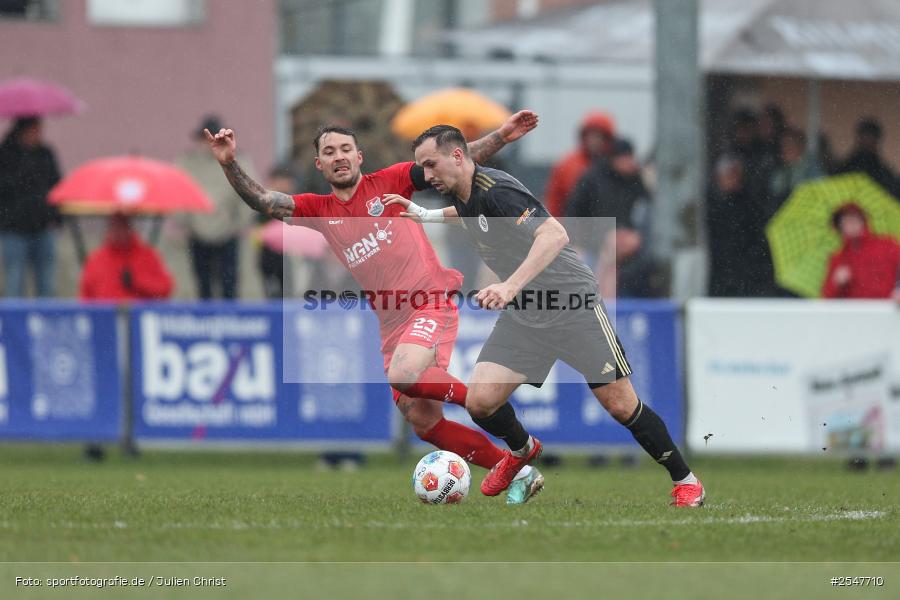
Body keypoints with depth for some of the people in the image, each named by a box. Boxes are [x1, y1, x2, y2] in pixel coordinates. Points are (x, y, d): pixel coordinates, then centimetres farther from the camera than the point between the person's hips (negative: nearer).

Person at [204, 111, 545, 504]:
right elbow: (262, 201, 0)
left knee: (403, 376, -32)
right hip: (391, 321, 6)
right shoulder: (319, 210, 11)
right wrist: (229, 164, -15)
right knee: (422, 422, 2)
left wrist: (501, 137, -12)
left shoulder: (388, 183, 1)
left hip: (430, 301, -6)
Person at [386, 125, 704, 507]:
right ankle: (521, 450, 23)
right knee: (480, 402, -8)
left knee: (621, 405, -6)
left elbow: (554, 234, -37)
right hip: (522, 316, 7)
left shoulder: (497, 191, -22)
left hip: (573, 306, -7)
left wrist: (511, 286, -47)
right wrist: (422, 215, 24)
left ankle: (684, 480, 11)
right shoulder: (465, 195, 5)